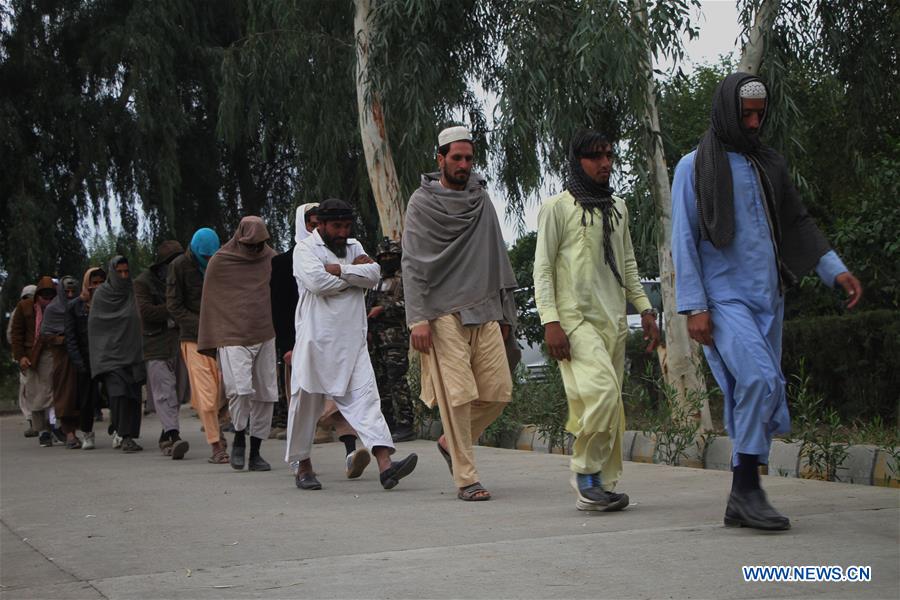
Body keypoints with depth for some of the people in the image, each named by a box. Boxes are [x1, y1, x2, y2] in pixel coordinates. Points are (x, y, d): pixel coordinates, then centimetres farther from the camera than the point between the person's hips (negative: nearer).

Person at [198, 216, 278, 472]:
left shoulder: (271, 260, 10)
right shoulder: (219, 263, 2)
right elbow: (209, 304, 7)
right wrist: (208, 343, 5)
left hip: (265, 337, 3)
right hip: (233, 338, -3)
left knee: (265, 394, 2)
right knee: (239, 390, -19)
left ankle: (255, 453, 13)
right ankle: (239, 439, 6)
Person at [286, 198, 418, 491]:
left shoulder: (354, 247, 18)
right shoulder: (305, 249, 0)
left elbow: (373, 273, -1)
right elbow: (317, 282, -19)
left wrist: (338, 269, -11)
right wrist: (354, 272, -5)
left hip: (351, 342, 4)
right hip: (316, 340, -4)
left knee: (365, 398, -9)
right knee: (307, 404, 5)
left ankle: (385, 465, -21)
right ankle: (303, 466, 22)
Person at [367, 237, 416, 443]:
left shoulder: (405, 279, 1)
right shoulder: (376, 282, 23)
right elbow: (368, 306, 28)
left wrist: (383, 308, -16)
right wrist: (367, 330, 13)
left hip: (395, 334, -8)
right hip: (375, 338, 8)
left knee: (397, 379, -15)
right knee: (381, 380, 6)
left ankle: (405, 425, -16)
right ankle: (389, 424, 11)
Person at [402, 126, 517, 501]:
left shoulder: (481, 199, 15)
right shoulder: (422, 203, 0)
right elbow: (412, 265, -5)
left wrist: (505, 312, 16)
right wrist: (418, 318, -14)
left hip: (483, 310, 5)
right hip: (444, 312, -5)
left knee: (498, 391, 0)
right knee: (458, 394, -9)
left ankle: (451, 442, 24)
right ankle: (466, 478, -2)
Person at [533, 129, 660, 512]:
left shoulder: (617, 208, 19)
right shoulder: (557, 207, 0)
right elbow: (542, 268, -4)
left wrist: (645, 309, 16)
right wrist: (550, 321, -14)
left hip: (613, 320, 6)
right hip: (575, 318, -6)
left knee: (610, 405, 3)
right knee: (602, 392, -22)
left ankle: (602, 486, 8)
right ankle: (586, 473, -8)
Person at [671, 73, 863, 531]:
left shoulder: (769, 165, 17)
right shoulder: (695, 167, 1)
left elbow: (797, 225, 18)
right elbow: (684, 240, -4)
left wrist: (835, 269, 4)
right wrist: (693, 307, -11)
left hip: (767, 299, 6)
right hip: (724, 299, -6)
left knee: (763, 394, 3)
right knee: (759, 379, -23)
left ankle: (742, 502, 10)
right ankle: (746, 487, -15)